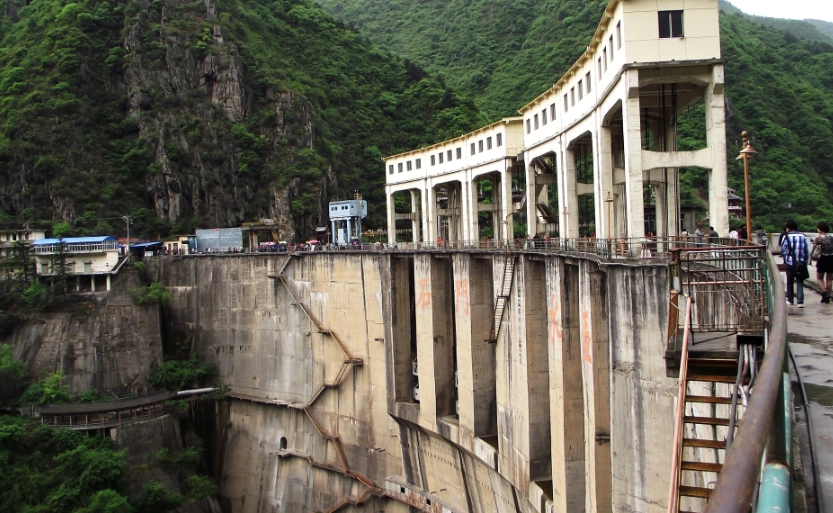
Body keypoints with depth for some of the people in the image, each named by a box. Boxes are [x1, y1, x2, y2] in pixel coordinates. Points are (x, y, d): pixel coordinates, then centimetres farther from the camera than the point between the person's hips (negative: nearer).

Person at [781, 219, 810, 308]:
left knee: (790, 282, 14)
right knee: (800, 282, 4)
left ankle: (790, 300, 24)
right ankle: (800, 302, -6)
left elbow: (783, 251, -4)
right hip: (801, 263, 1)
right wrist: (806, 262, 10)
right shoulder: (803, 236, 0)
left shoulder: (786, 237, -7)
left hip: (790, 263, -1)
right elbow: (807, 251, 2)